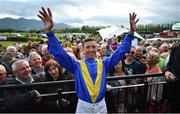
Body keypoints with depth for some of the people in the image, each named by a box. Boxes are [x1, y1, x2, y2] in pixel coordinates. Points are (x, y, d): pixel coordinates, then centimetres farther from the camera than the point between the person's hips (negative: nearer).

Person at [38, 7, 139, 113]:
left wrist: (131, 33, -12)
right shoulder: (77, 65, -5)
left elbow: (120, 51, -2)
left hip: (101, 105, 2)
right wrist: (49, 32, -26)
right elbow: (59, 53, -13)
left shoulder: (103, 64, 0)